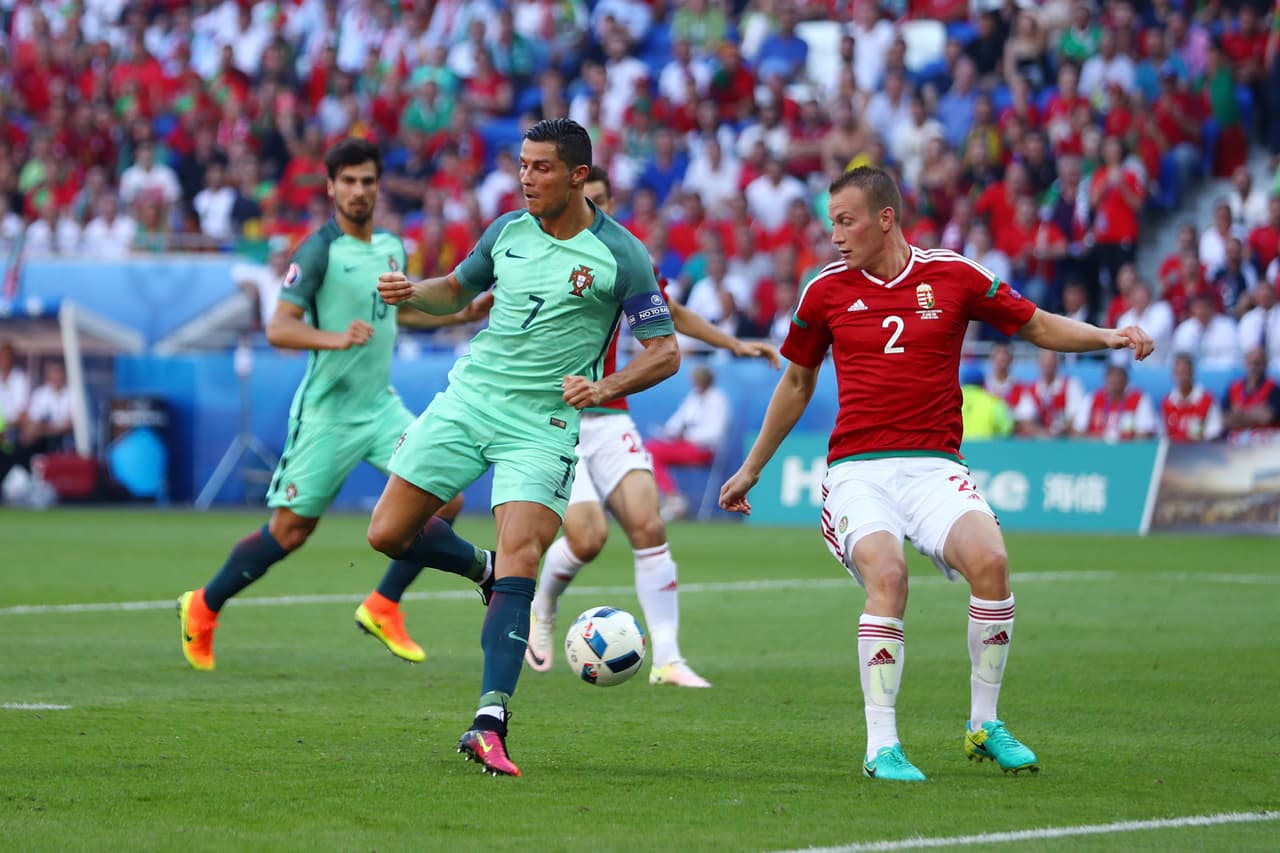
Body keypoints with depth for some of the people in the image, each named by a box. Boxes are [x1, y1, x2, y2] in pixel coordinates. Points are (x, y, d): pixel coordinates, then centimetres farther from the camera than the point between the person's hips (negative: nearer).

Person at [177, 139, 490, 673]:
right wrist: (335, 338, -38)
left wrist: (465, 312, 20)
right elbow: (279, 328, -22)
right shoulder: (319, 251, -14)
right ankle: (203, 609, 20)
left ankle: (383, 610, 3)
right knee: (291, 528, 1)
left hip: (380, 404, 6)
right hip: (327, 412, -6)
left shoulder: (391, 247, 8)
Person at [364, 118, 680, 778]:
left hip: (542, 424, -5)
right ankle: (482, 569, 29)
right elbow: (457, 290, 23)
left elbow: (665, 352, -4)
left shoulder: (619, 255, -7)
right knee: (387, 534, 0)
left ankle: (491, 720, -24)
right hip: (467, 399, 5)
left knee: (520, 557, -20)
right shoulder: (508, 231, 6)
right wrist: (412, 292, 1)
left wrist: (606, 388, -22)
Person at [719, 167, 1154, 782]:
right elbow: (797, 382, 22)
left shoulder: (953, 276, 4)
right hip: (857, 470, 0)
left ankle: (984, 726, -8)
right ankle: (881, 746, -22)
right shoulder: (825, 290, 7)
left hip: (934, 466, 0)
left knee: (989, 558, -27)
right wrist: (752, 468, 28)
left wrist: (1109, 337, -2)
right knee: (887, 573, -30)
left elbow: (1037, 326, 15)